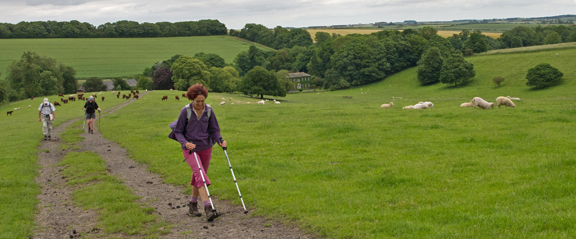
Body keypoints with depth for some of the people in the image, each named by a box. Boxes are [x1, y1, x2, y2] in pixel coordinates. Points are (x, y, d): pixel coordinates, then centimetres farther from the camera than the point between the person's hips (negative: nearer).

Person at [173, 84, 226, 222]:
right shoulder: (185, 111, -11)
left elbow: (214, 129, 4)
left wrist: (220, 140, -15)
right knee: (200, 174, -20)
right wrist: (185, 143, -23)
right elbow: (178, 131, -5)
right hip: (190, 148, -4)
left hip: (206, 148, 4)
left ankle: (192, 206, 30)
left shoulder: (208, 110, -3)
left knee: (198, 178, 12)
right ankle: (208, 208, -28)